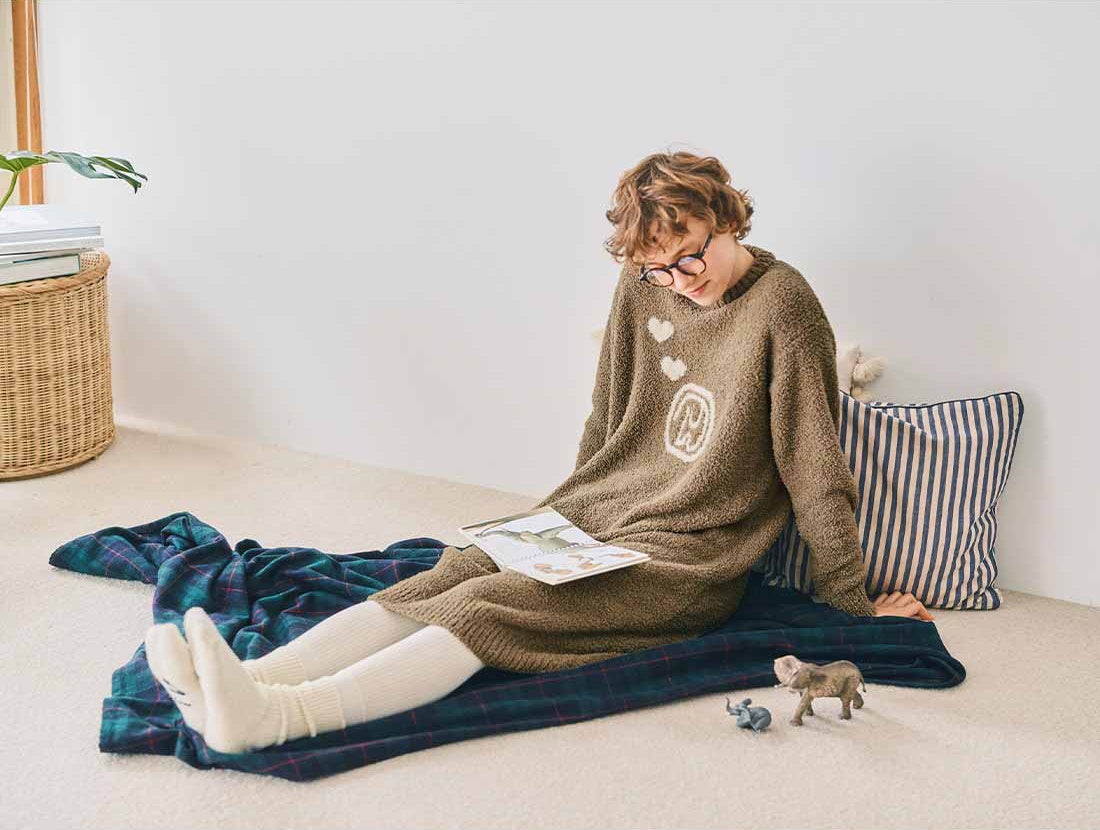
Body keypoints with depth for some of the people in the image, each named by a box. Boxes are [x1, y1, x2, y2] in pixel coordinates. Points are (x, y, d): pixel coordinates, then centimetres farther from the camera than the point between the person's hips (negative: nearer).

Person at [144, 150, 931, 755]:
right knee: (445, 578, -19)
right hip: (594, 515, 6)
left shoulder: (783, 307, -13)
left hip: (685, 562, -6)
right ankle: (246, 681, -33)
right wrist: (565, 515, 22)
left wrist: (853, 606, -5)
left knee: (489, 606, -28)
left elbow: (817, 471, -11)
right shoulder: (643, 288, 6)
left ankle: (281, 715, -43)